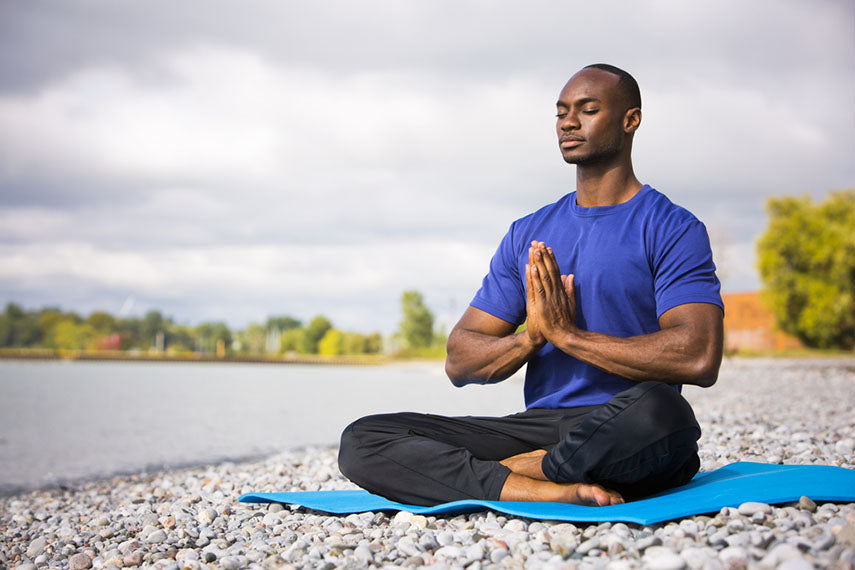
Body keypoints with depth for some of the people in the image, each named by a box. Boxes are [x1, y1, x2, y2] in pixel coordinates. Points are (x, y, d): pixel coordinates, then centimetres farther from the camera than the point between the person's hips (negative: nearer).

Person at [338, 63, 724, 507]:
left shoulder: (672, 229, 1)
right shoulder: (529, 233, 18)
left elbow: (699, 359, -16)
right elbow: (459, 361, 12)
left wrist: (569, 334, -14)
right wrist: (532, 337, -9)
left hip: (624, 441, -4)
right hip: (538, 427, 5)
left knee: (654, 410, -42)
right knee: (361, 441, -13)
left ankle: (508, 471, -15)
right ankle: (554, 492, -26)